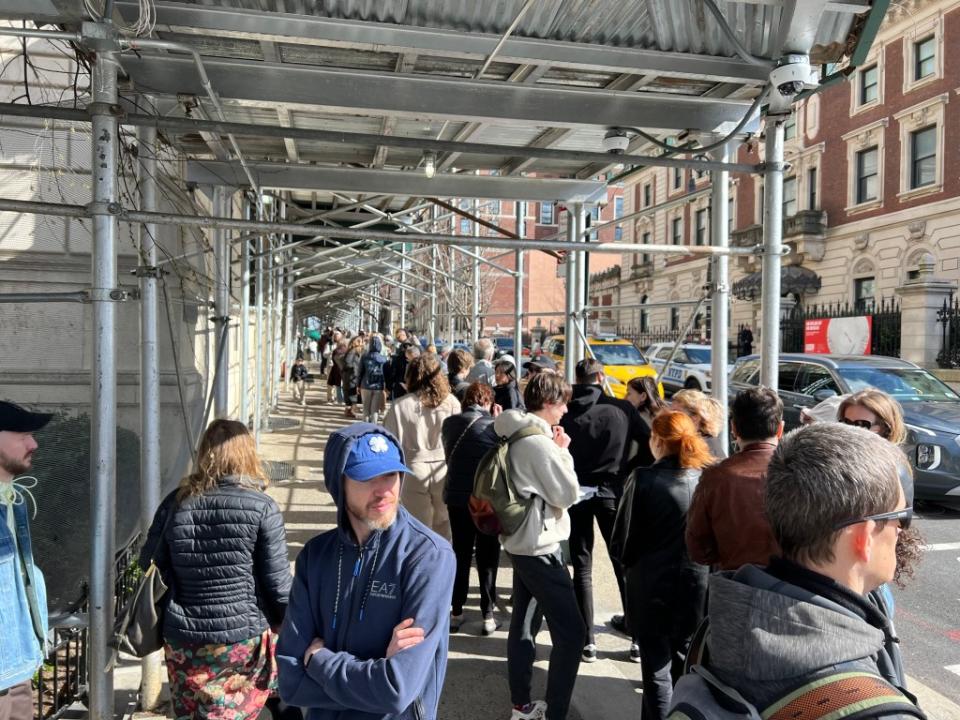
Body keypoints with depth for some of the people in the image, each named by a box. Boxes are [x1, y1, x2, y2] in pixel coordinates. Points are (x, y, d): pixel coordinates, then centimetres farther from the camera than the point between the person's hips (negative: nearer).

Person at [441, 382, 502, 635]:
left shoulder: (450, 423, -1)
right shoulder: (494, 425, -11)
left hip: (456, 496, 3)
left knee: (460, 553, 16)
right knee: (488, 557, 10)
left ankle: (455, 612, 20)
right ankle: (488, 614, 12)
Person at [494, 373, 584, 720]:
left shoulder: (516, 437, 8)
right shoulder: (539, 442, -21)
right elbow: (568, 494, -17)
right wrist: (563, 452, -7)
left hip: (521, 542, 10)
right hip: (540, 547, -10)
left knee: (524, 624, 17)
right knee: (571, 633, -3)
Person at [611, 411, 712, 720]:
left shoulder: (643, 479, -16)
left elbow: (623, 542, -11)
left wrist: (632, 563, 9)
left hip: (653, 586, -4)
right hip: (697, 585, 4)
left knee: (657, 669, 9)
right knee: (686, 667, 22)